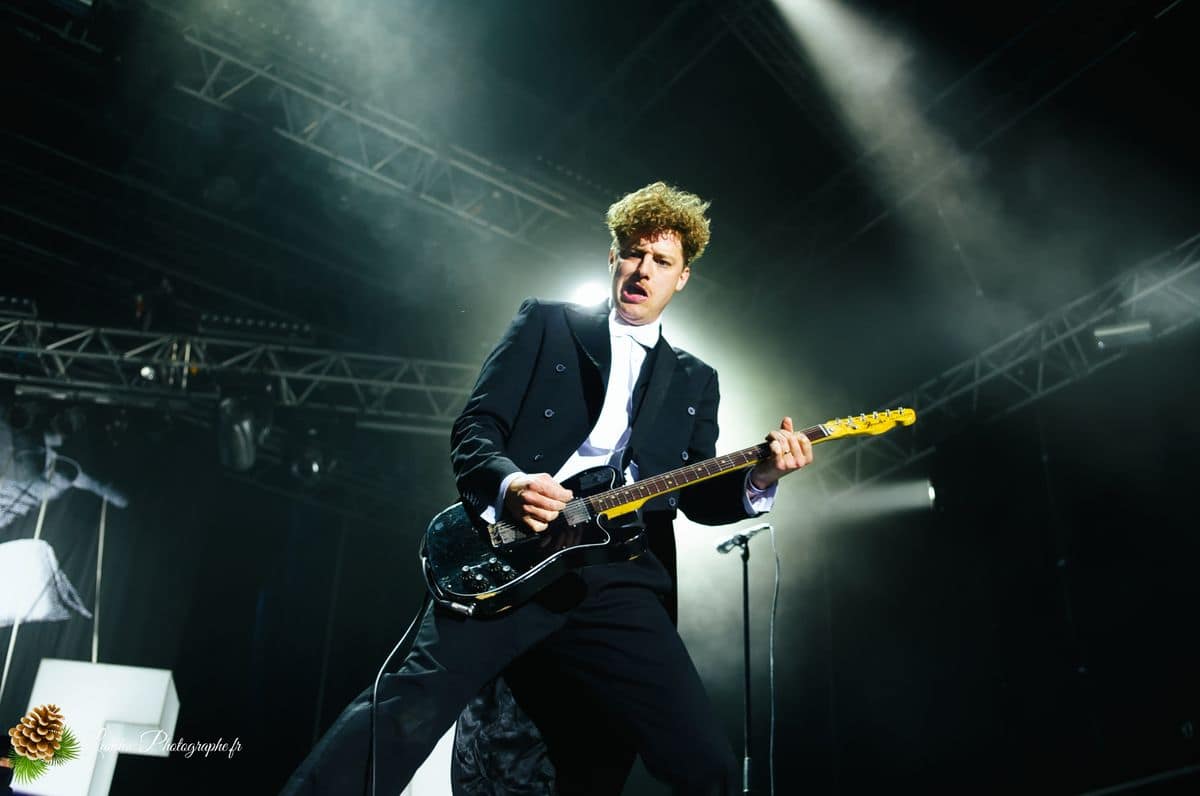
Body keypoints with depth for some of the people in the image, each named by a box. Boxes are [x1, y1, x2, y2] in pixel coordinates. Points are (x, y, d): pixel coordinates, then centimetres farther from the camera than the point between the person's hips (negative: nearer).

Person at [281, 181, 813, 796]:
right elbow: (474, 427, 7)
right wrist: (506, 482, -15)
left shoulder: (694, 382, 24)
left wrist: (759, 479, -6)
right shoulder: (546, 324, 16)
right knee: (411, 706, -22)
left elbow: (698, 496, 16)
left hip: (617, 581, 3)